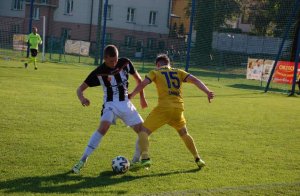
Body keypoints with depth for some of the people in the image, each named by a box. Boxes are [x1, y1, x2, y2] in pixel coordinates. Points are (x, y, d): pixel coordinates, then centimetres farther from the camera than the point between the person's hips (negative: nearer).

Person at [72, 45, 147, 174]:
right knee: (103, 127, -31)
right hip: (111, 104, -4)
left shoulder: (125, 63, -7)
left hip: (126, 103, 4)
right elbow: (80, 88, -12)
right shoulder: (99, 72, -14)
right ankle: (83, 160, -26)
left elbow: (138, 79, 11)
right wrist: (82, 98, -34)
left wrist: (142, 97, 15)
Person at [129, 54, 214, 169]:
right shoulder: (178, 72, 20)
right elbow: (194, 80, 6)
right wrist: (207, 92, -3)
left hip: (164, 107, -4)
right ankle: (198, 159, 31)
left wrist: (131, 96, 2)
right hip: (178, 109, 5)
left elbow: (142, 84, -5)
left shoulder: (155, 72, 11)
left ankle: (145, 158, -21)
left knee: (144, 131, 1)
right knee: (184, 134, 29)